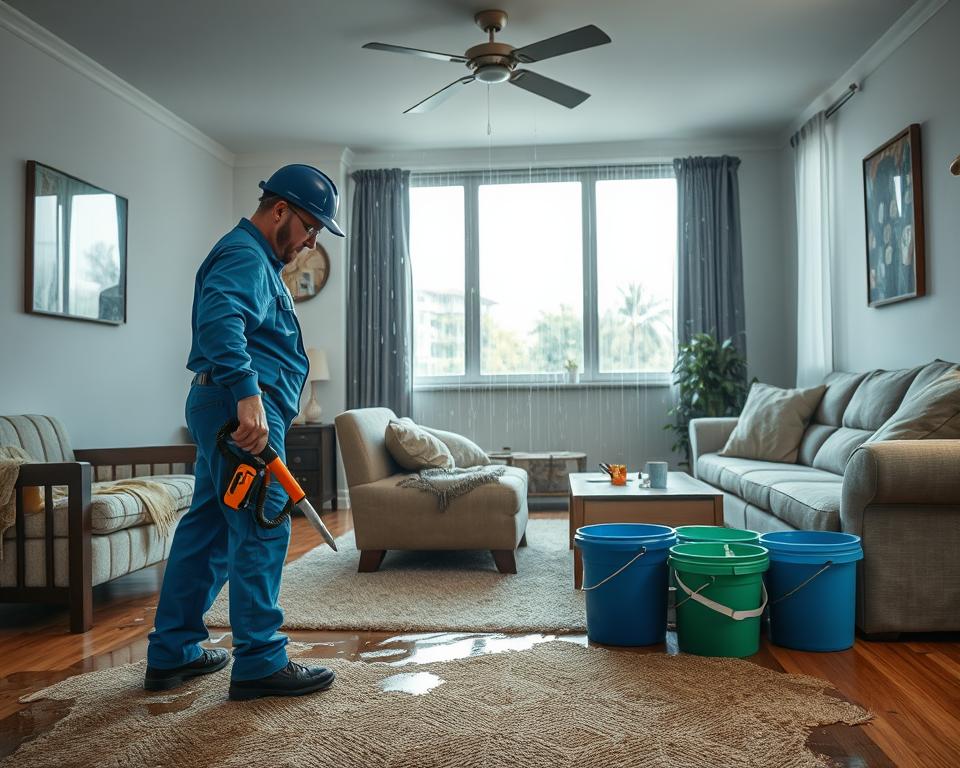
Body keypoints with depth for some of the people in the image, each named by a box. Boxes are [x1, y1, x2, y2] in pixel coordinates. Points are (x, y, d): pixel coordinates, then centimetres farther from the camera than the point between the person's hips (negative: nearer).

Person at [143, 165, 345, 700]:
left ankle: (171, 654, 20)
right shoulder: (246, 255, -10)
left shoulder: (257, 259, 25)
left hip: (230, 411, 11)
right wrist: (247, 393, -36)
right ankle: (260, 664, -1)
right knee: (262, 532, -8)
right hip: (243, 408, -11)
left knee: (207, 529, 12)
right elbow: (219, 319, -29)